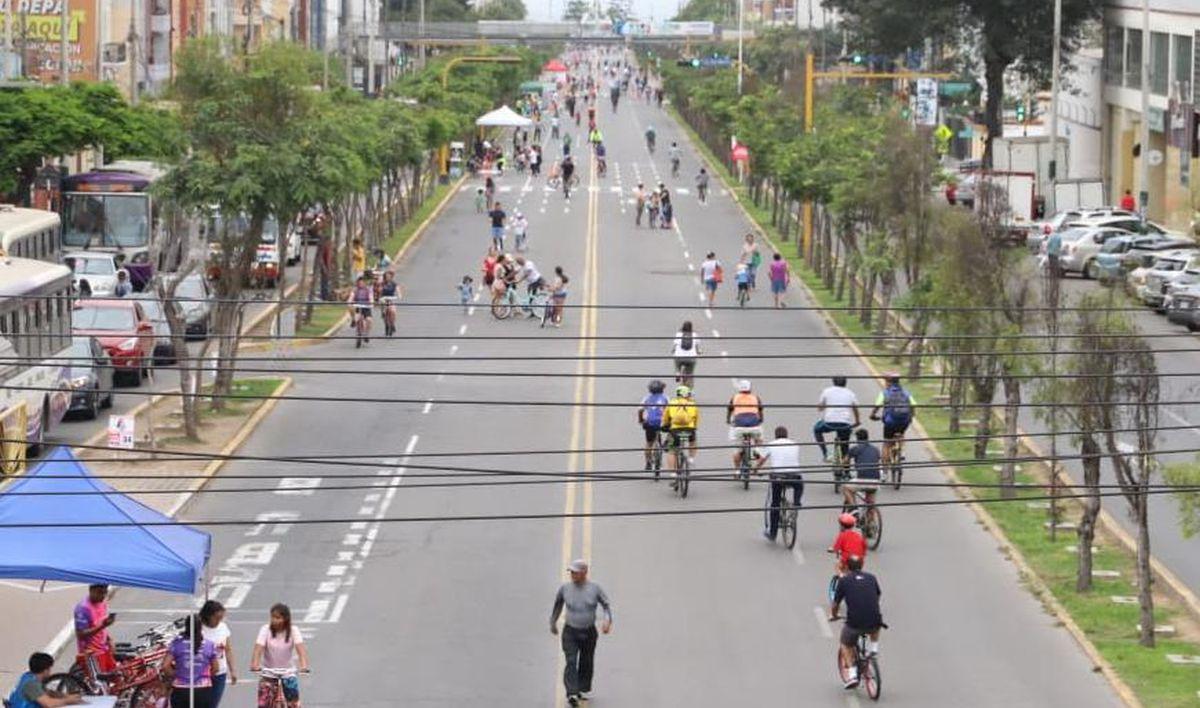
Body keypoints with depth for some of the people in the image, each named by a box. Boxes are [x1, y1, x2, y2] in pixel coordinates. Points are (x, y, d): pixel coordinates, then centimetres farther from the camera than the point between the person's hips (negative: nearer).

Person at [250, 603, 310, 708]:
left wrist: (304, 666, -41)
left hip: (288, 673, 0)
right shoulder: (266, 630, -9)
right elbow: (258, 648, -21)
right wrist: (254, 665, -40)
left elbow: (300, 648, -23)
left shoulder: (293, 631, -9)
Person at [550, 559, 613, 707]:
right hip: (570, 632, -1)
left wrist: (607, 620, -13)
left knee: (586, 663, 11)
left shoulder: (595, 589, -7)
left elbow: (607, 605, 4)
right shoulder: (565, 588, -4)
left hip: (589, 633, 1)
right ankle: (572, 694, -23)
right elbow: (557, 604, 13)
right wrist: (553, 622, 22)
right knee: (571, 662, -15)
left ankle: (583, 690, 31)